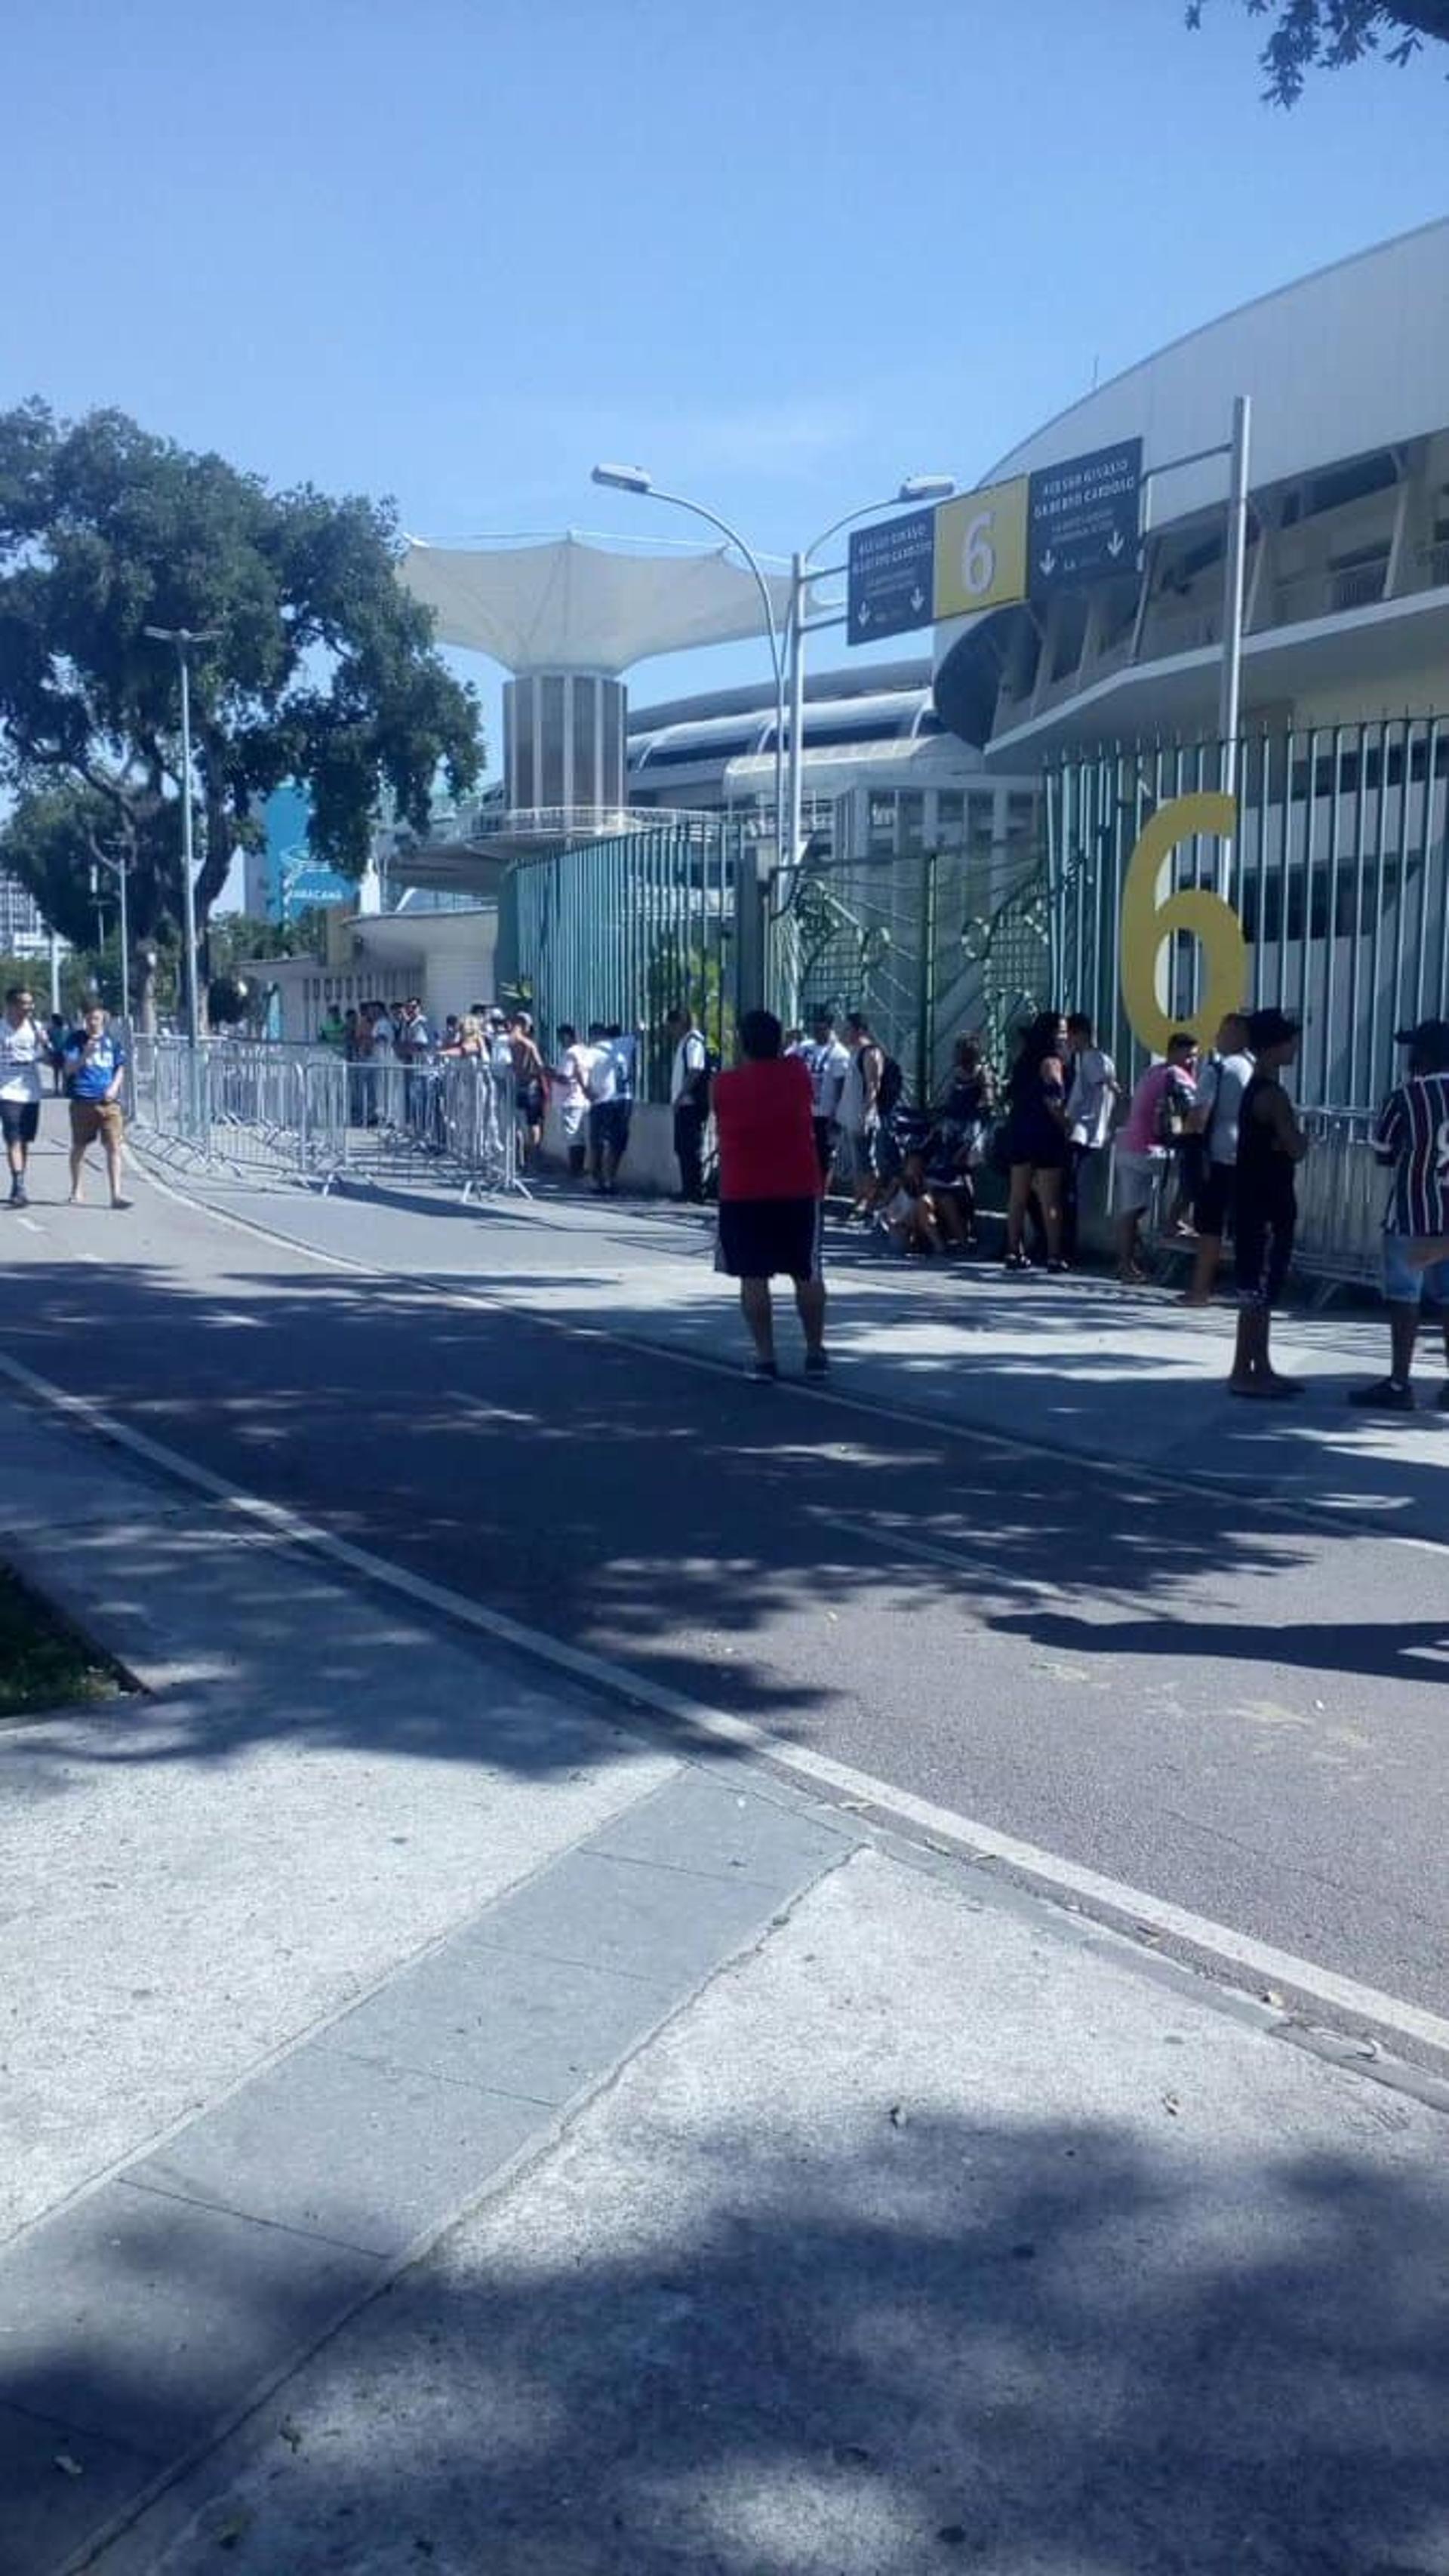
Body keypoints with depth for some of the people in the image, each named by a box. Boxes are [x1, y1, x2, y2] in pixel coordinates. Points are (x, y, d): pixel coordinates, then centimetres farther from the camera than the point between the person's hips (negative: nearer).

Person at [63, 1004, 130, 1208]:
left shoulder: (111, 1041, 8)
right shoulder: (76, 1039, 2)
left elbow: (120, 1069, 14)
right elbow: (69, 1069, -3)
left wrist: (114, 1087, -4)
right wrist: (85, 1055, -20)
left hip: (109, 1101, 1)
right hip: (82, 1101, -1)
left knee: (114, 1147, -8)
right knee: (79, 1147, 12)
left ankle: (116, 1195, -9)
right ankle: (76, 1190, 29)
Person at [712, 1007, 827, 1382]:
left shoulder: (724, 1085, -5)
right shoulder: (797, 1073, -2)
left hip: (743, 1193, -2)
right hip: (799, 1190, 2)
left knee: (753, 1277, 2)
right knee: (807, 1274, 12)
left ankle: (765, 1356, -2)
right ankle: (816, 1352, 17)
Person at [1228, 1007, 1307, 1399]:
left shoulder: (1256, 1090, 15)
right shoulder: (1272, 1094, -16)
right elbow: (1296, 1150, -20)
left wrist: (1291, 1140, 1)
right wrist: (1303, 1139, -1)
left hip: (1259, 1202, 10)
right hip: (1267, 1204, -10)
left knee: (1262, 1290, 13)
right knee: (1257, 1290, -7)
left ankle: (1261, 1369, 19)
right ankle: (1243, 1373, -4)